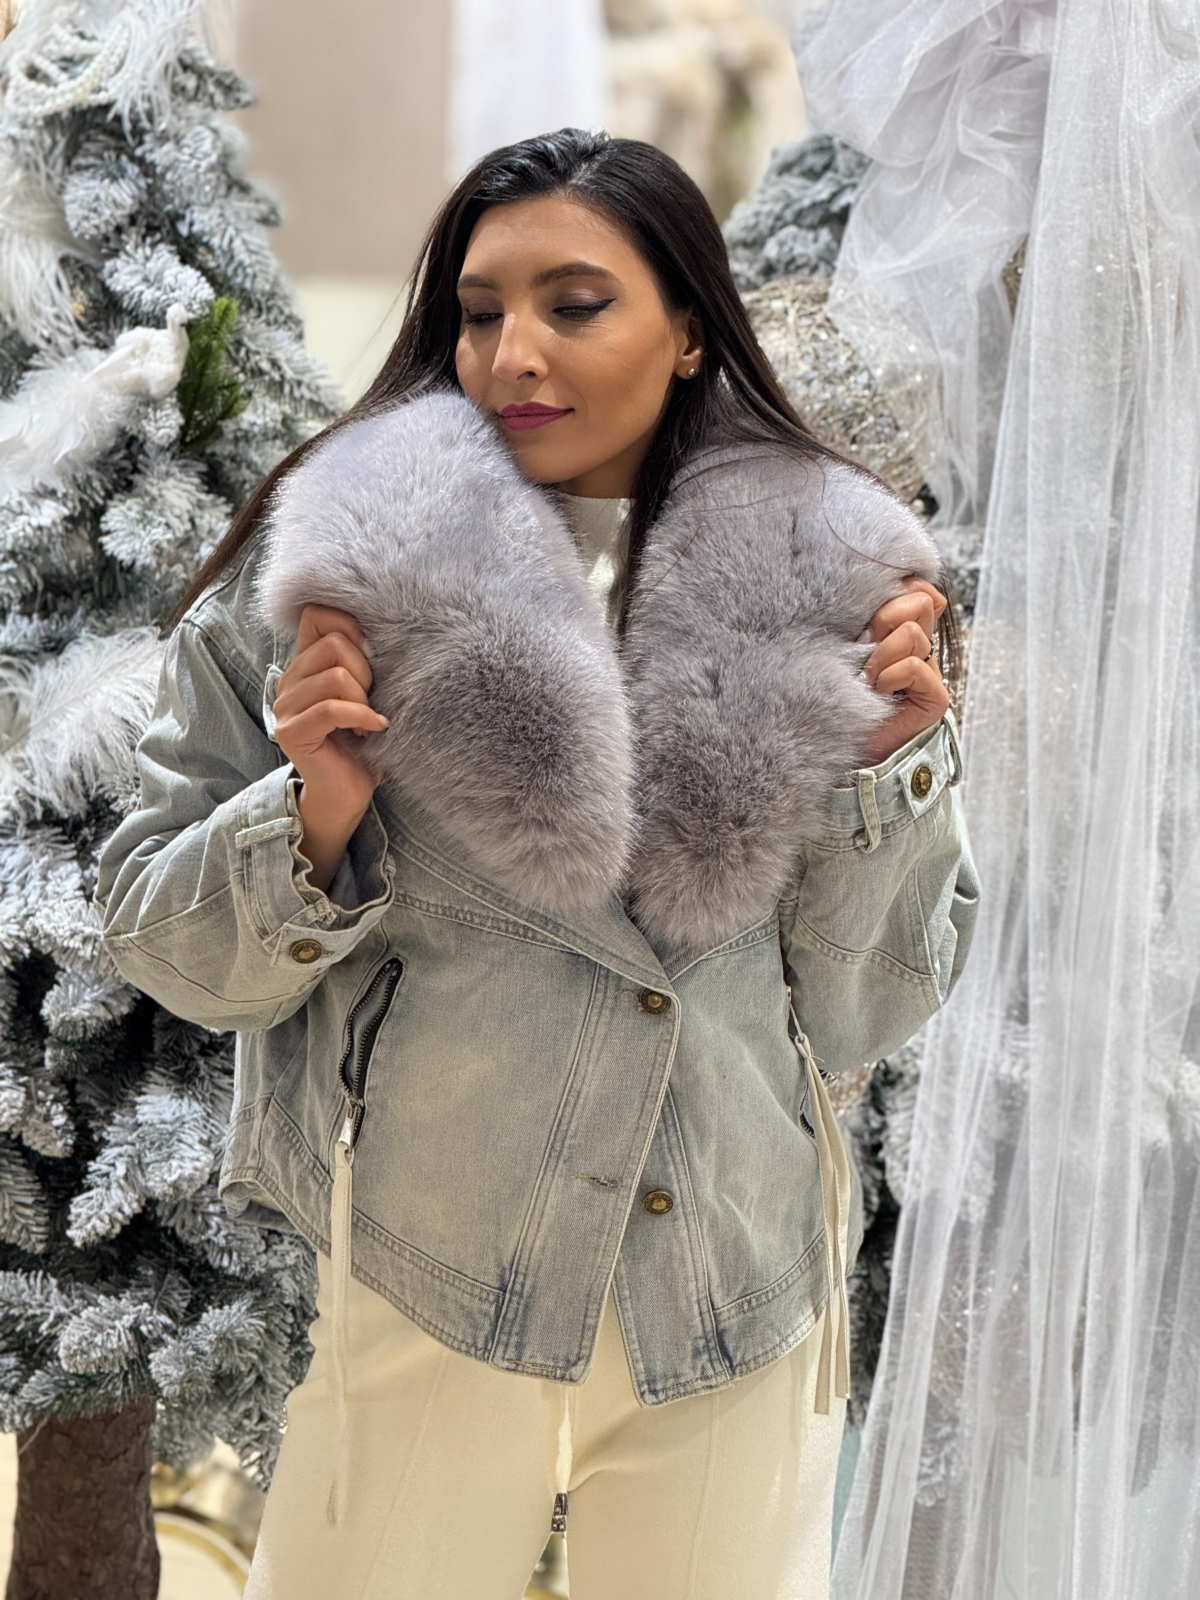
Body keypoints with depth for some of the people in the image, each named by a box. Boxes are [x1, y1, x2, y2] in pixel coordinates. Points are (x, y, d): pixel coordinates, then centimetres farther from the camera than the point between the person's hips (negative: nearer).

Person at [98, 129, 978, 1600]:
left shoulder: (818, 589, 2)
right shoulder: (343, 570, -4)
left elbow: (864, 1009, 6)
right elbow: (164, 949, -1)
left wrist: (890, 765, -7)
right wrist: (315, 820, -18)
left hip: (746, 1298, 2)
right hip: (421, 1299, -2)